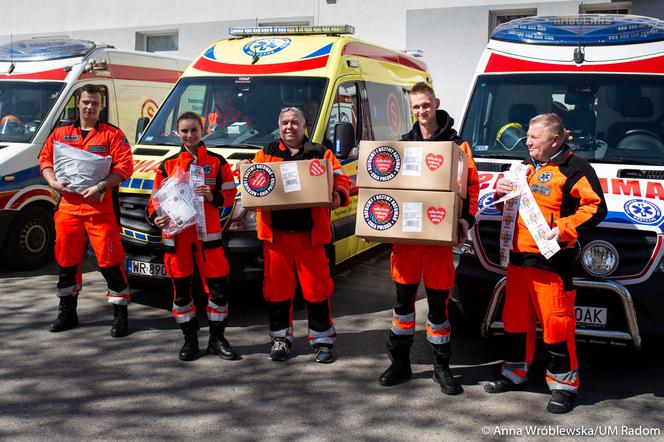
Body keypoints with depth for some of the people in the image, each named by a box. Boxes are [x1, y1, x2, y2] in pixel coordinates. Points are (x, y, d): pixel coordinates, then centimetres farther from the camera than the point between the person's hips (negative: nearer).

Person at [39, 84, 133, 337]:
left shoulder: (112, 134, 2)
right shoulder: (60, 133, 15)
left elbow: (125, 166, -8)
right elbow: (45, 159, 16)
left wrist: (101, 186, -19)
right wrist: (52, 181, -4)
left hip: (101, 208, -4)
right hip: (68, 206, 5)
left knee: (110, 260, -6)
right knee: (66, 259, 12)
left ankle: (120, 315, 4)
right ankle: (67, 313, 27)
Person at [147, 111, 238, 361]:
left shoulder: (217, 162, 7)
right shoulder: (168, 165, 10)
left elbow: (229, 195, 5)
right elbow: (157, 198, 10)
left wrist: (212, 196, -15)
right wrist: (156, 217, -9)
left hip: (207, 233, -1)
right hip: (176, 234, 1)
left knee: (218, 286, -1)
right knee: (181, 288, 6)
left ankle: (217, 339, 14)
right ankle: (189, 340, 19)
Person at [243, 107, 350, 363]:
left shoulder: (321, 154, 9)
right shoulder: (266, 154, 14)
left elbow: (341, 181, 2)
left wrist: (339, 196, -19)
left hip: (311, 234, -1)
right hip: (276, 233, 2)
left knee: (316, 288, 2)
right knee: (278, 287, 7)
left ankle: (322, 340, 15)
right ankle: (281, 339, 21)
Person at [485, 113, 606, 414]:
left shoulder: (574, 168, -5)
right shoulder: (526, 166, 19)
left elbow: (596, 208, -12)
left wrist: (564, 229, -22)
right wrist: (501, 190, 6)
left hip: (551, 260, -8)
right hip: (518, 256, 8)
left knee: (556, 321, -6)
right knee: (515, 318, 15)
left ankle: (564, 383, 7)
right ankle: (515, 373, 30)